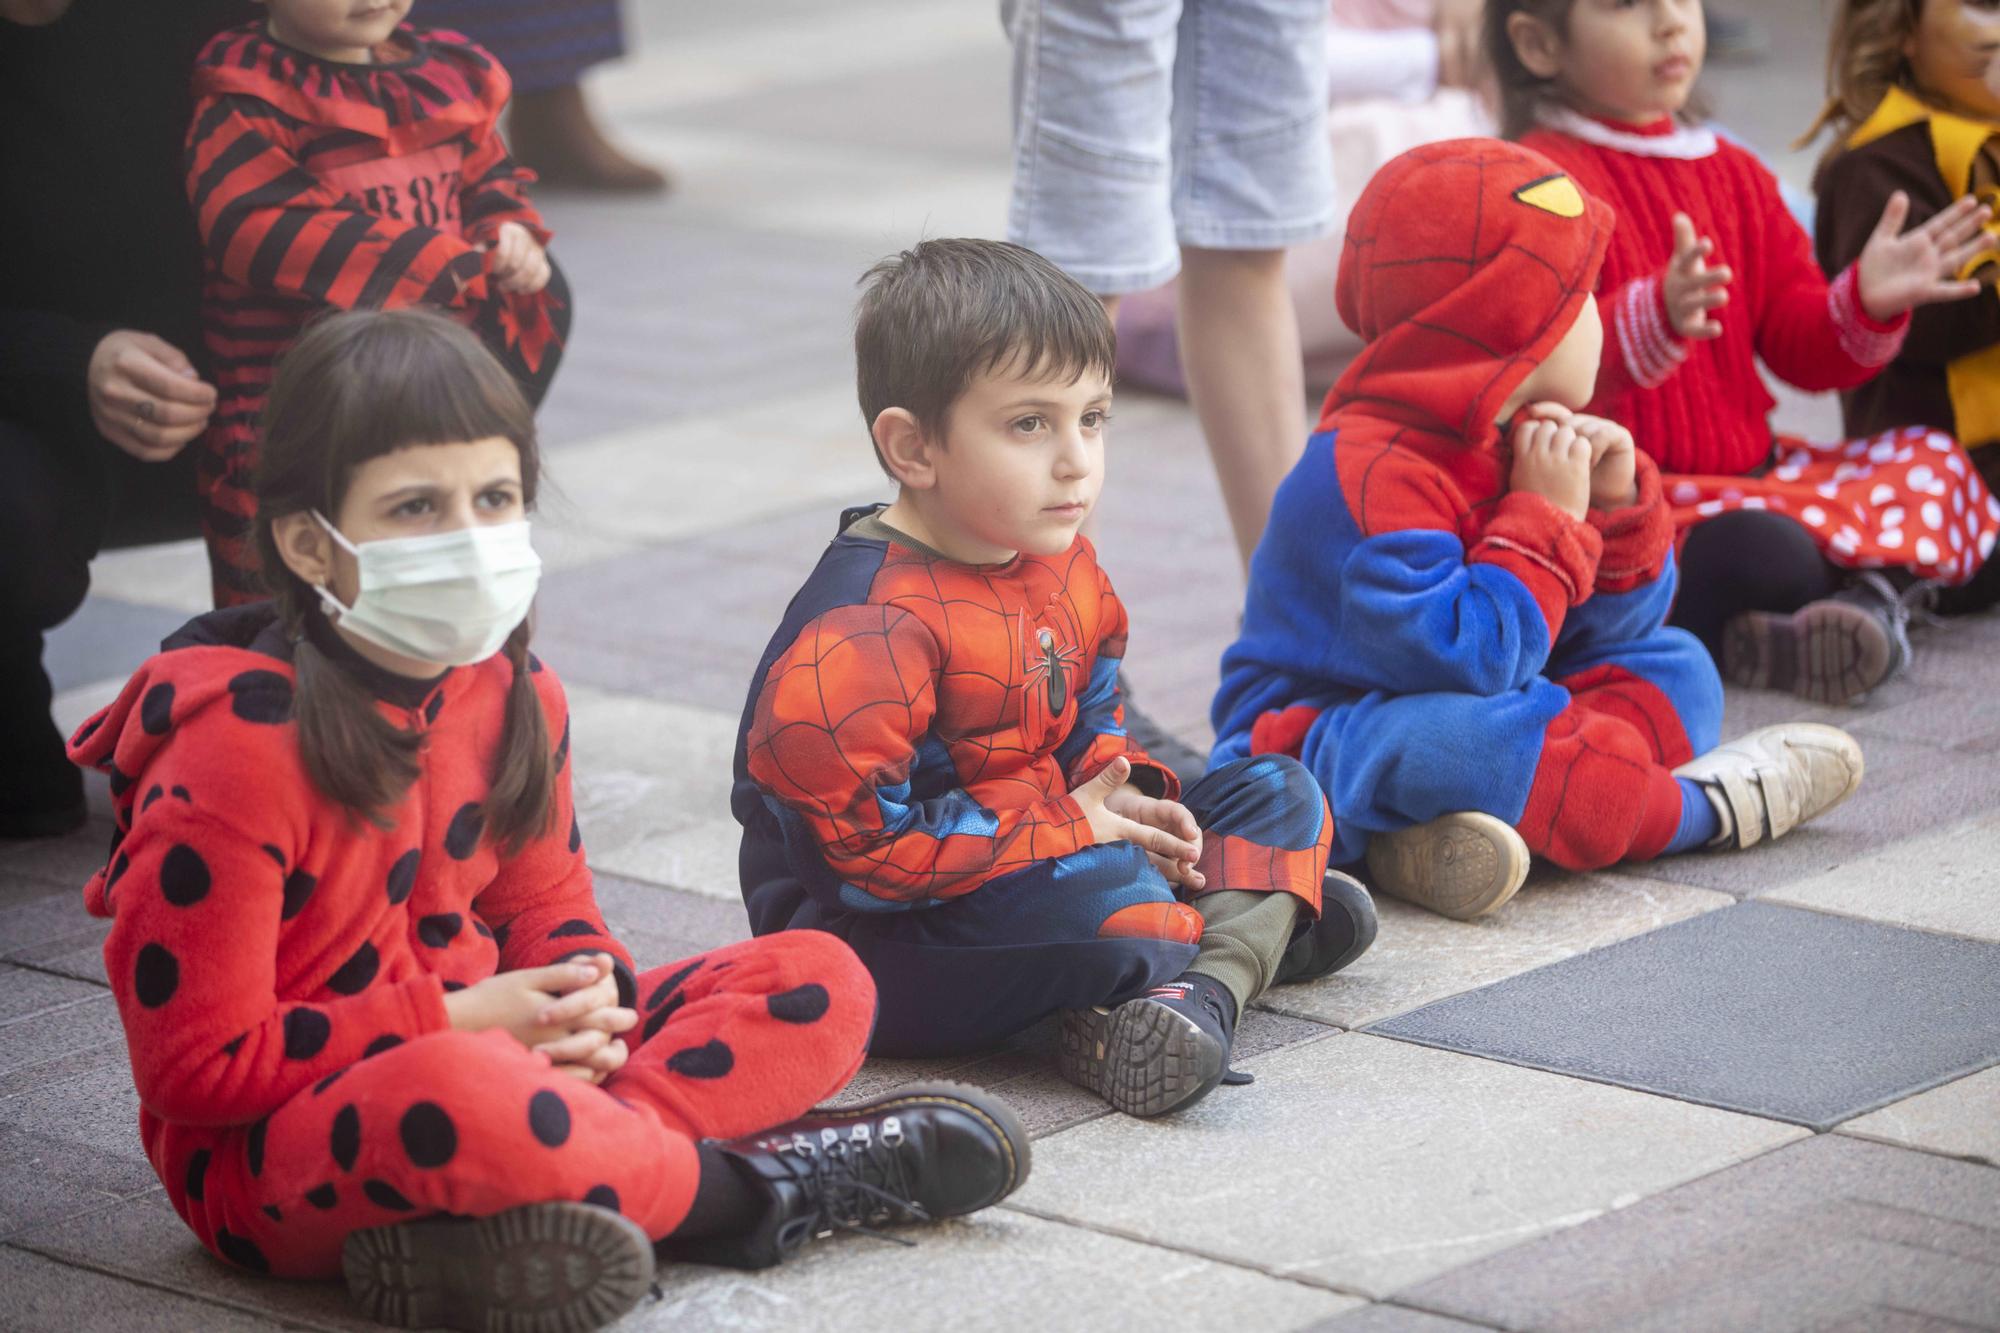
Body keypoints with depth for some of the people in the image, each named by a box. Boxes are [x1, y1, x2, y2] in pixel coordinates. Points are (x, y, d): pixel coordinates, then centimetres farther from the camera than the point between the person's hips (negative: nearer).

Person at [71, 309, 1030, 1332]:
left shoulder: (512, 695, 2)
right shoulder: (238, 750, -20)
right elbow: (196, 1066, -19)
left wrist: (584, 988, -9)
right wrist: (455, 1020, -20)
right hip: (267, 1157, -8)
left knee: (819, 983, 0)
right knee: (451, 1097, -43)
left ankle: (493, 1231, -24)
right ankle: (756, 1188, -16)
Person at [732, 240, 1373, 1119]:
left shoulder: (1060, 566, 6)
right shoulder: (864, 626, -25)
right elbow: (857, 841, -29)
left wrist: (1123, 794, -4)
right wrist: (1069, 825, -21)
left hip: (1036, 857, 10)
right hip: (876, 940, -10)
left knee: (1280, 794, 7)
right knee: (1091, 890, -38)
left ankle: (1203, 987, -19)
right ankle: (1255, 926, -7)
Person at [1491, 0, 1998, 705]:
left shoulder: (1733, 174, 16)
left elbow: (1799, 345, 15)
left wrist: (1867, 303, -6)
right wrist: (1656, 320, -40)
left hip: (1748, 472, 9)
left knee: (1935, 463, -3)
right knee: (1759, 551, -38)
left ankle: (1873, 594, -26)